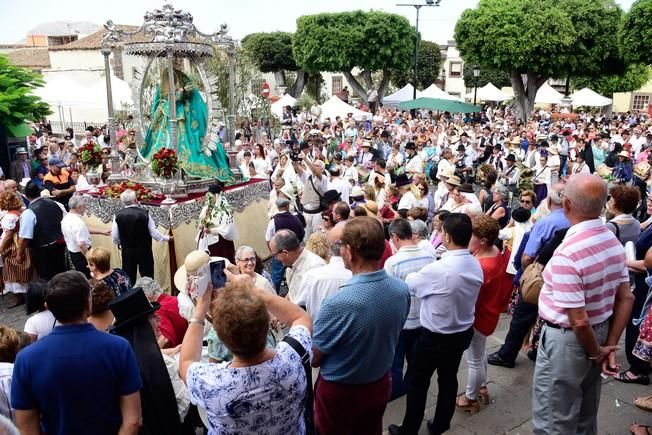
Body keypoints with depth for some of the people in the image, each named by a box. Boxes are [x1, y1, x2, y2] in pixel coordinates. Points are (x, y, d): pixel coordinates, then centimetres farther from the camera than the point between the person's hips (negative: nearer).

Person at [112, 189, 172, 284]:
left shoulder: (118, 216, -8)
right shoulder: (145, 213, -13)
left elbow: (115, 238, -2)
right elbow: (154, 233, -9)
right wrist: (167, 238, 8)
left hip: (127, 252, 1)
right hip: (144, 251, -1)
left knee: (129, 278, 12)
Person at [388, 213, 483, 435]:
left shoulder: (438, 269, -29)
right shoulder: (476, 265, -8)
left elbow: (410, 283, -10)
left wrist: (412, 274, 11)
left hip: (435, 336, -6)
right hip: (463, 332, 6)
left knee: (418, 382, 12)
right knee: (448, 379, 21)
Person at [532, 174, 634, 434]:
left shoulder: (567, 254, -28)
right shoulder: (614, 242, -2)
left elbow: (579, 321, -26)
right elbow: (626, 299, 3)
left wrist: (596, 352, -8)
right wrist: (610, 346, 4)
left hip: (568, 340, -8)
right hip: (599, 335, 8)